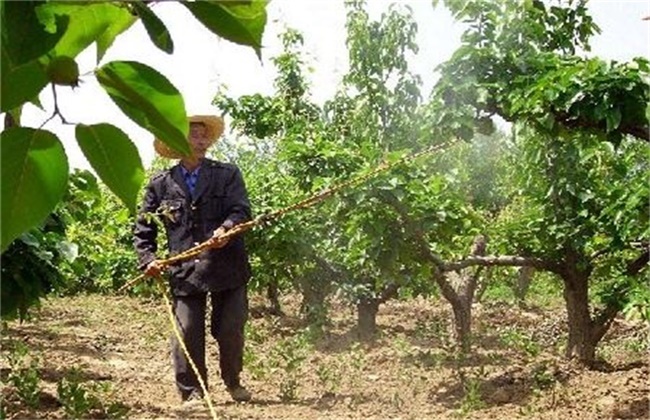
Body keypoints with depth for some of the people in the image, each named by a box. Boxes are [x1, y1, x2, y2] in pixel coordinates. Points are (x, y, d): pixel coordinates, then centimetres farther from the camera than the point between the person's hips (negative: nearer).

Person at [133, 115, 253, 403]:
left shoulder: (228, 175, 6)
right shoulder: (160, 184, 8)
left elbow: (241, 210, -7)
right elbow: (143, 228, 13)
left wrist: (226, 228, -28)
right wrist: (148, 259, -1)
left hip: (227, 267, 0)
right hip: (184, 270, 0)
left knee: (230, 330, 7)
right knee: (187, 334, -1)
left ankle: (233, 382, 31)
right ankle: (192, 391, 15)